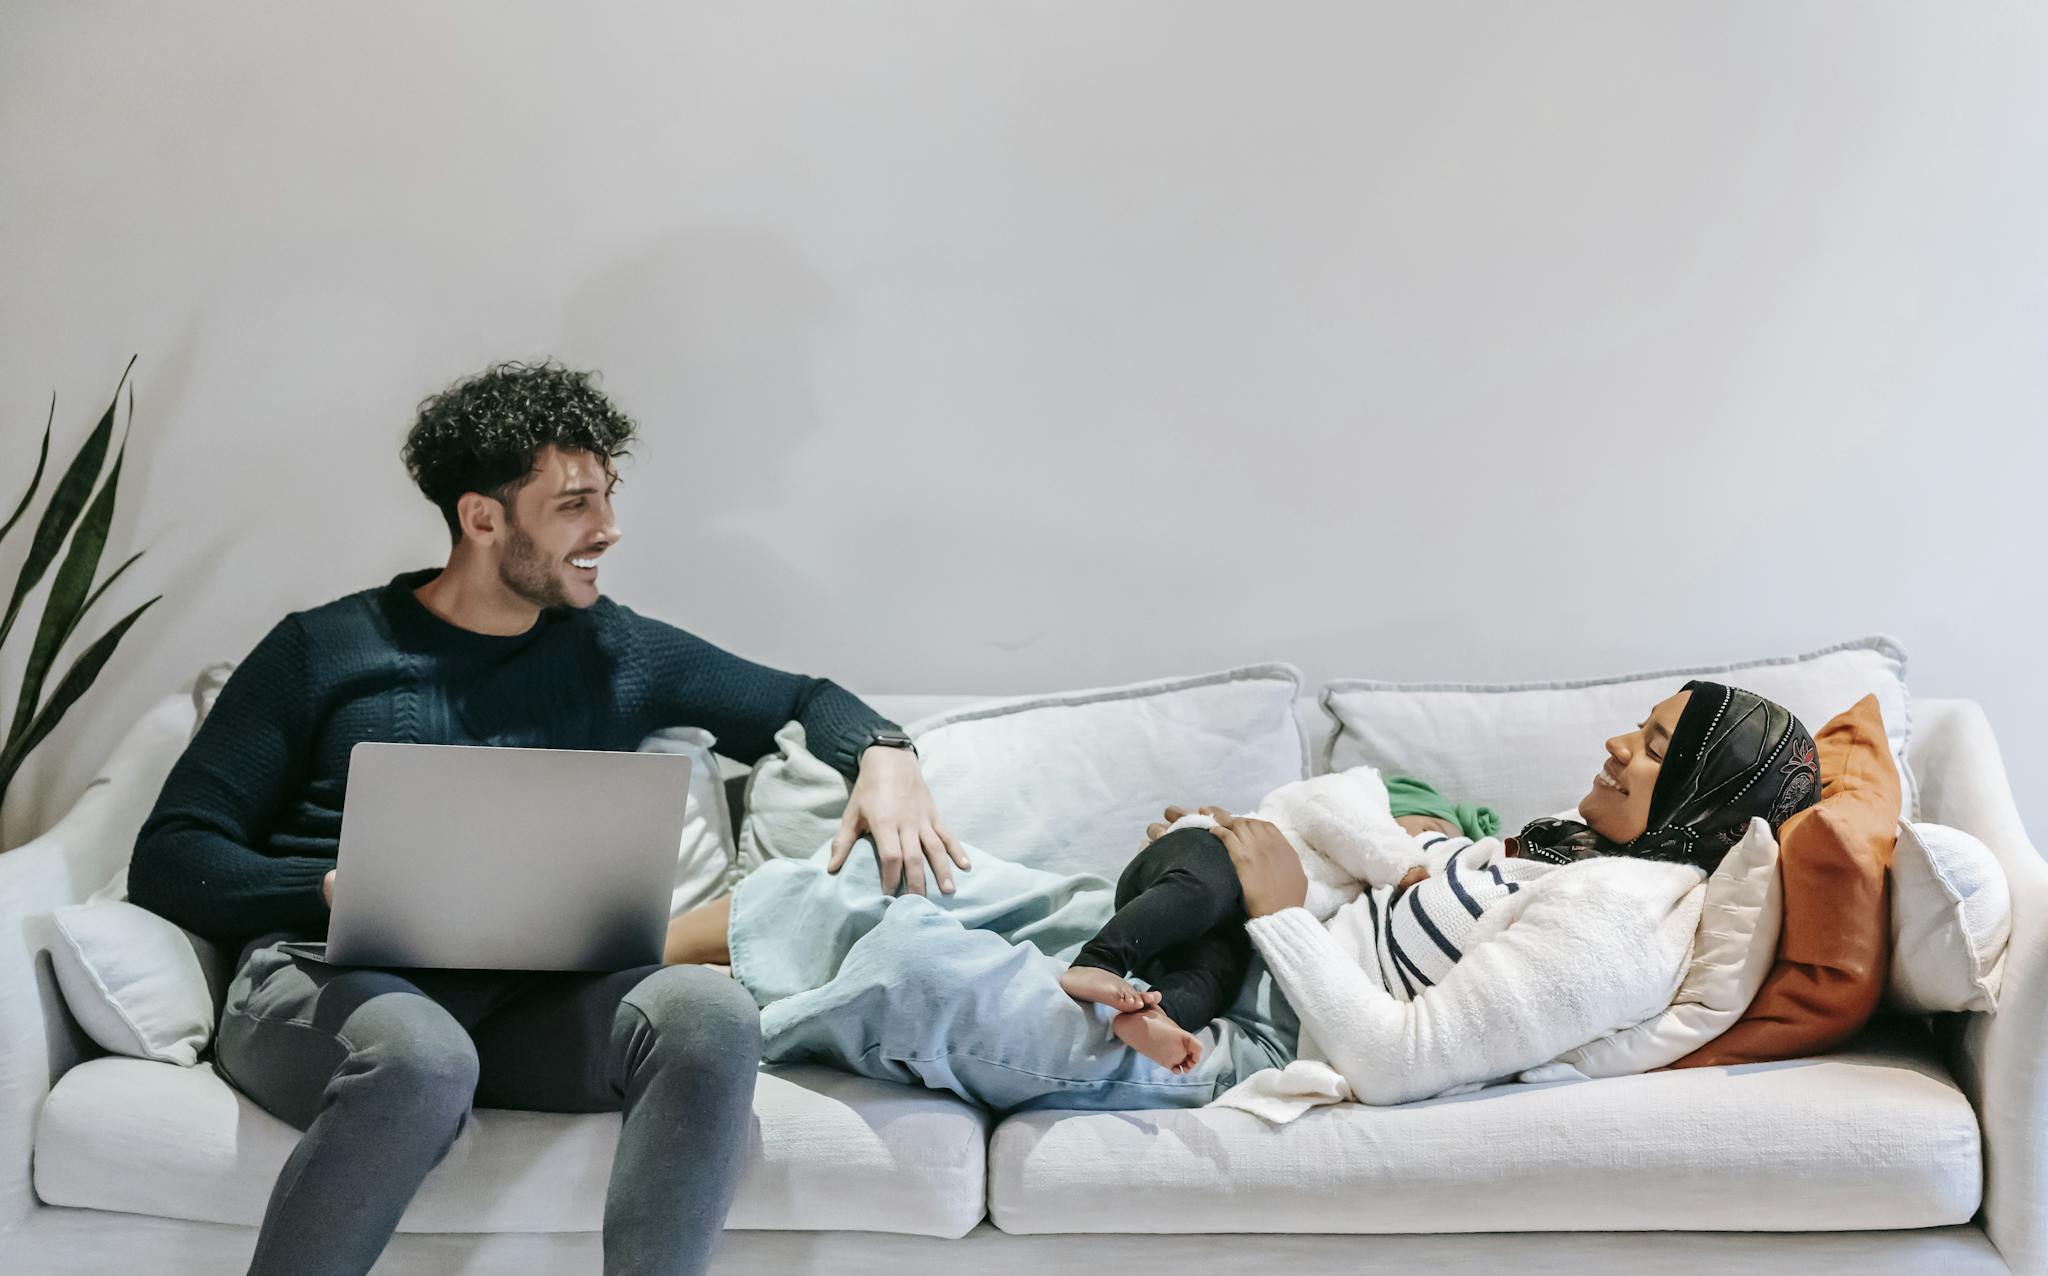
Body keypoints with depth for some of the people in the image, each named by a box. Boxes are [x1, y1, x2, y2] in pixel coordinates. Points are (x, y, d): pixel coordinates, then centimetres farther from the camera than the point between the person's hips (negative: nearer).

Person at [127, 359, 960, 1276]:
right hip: (328, 981, -2)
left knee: (711, 1015, -30)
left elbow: (806, 700, 29)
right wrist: (341, 889, -12)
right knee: (420, 1058, -39)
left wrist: (883, 755, 5)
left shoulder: (617, 652, 19)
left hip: (532, 995, 3)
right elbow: (170, 858, 7)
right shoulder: (323, 650, 10)